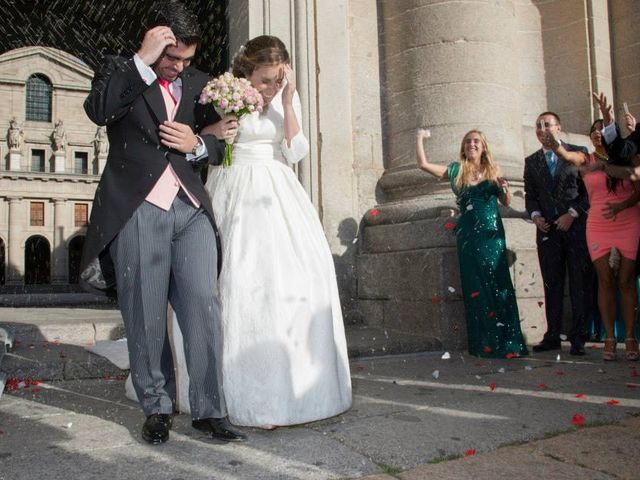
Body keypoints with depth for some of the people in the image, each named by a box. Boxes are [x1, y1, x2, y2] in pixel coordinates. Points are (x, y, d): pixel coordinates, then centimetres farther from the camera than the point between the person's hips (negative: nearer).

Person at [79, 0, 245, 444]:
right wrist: (143, 60, -13)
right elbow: (98, 110, -12)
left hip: (192, 208, 3)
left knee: (203, 307, -4)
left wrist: (197, 144, -1)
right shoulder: (121, 70, 9)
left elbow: (221, 143, 20)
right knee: (145, 316, 3)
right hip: (138, 209, -2)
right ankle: (157, 408, 20)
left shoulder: (199, 83, 18)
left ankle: (209, 410, 6)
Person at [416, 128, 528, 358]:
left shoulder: (492, 170, 10)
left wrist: (505, 187, -4)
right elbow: (423, 164, 0)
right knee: (476, 288, 1)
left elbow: (506, 202, 15)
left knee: (498, 285, -2)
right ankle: (484, 343, 8)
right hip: (468, 235, 0)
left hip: (492, 233, 0)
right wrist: (420, 138, 3)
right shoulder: (456, 171, 7)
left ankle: (505, 341, 5)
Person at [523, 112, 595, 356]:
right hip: (547, 229, 3)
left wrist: (572, 214, -9)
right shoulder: (531, 161, 15)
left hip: (576, 226, -3)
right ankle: (553, 335, 9)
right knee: (552, 284, 4)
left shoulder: (578, 153, 4)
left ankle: (578, 336, 5)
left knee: (580, 284, -2)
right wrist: (535, 215, -3)